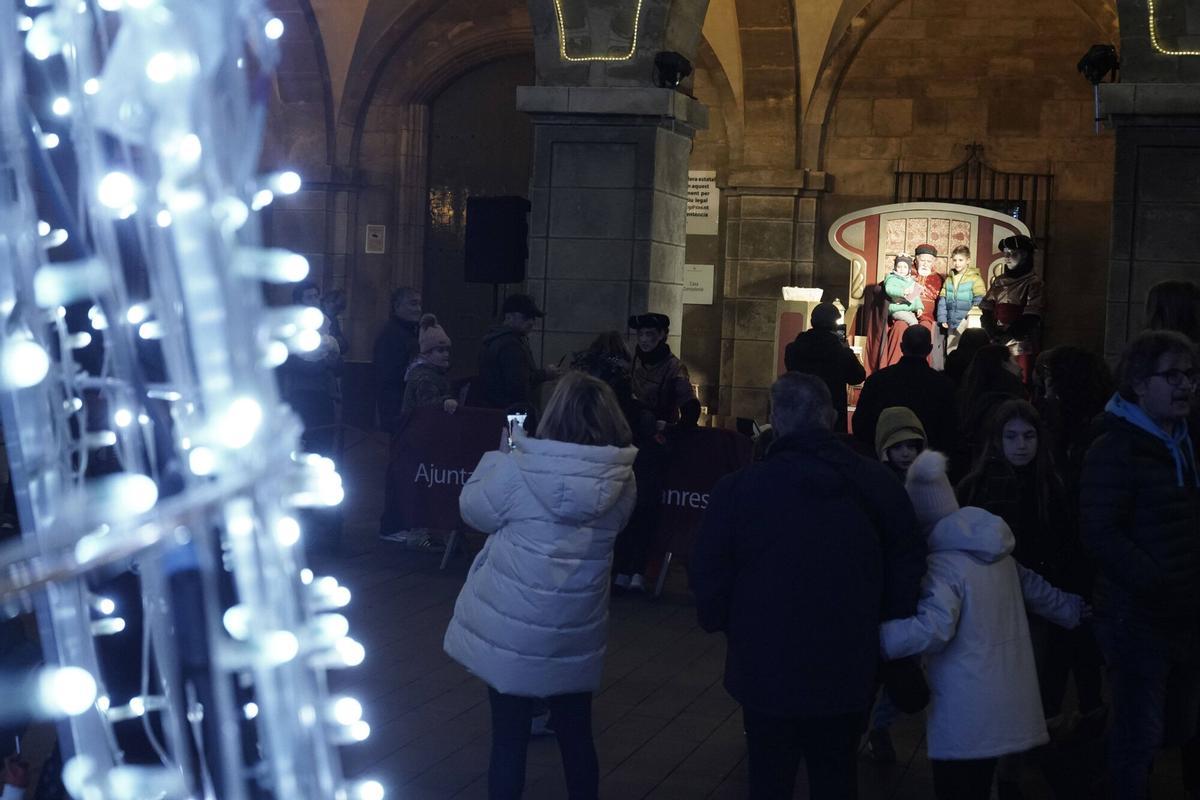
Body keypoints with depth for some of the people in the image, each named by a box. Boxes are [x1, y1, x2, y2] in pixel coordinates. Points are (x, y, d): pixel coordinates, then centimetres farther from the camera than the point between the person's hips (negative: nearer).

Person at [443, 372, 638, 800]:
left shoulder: (517, 470, -19)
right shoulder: (622, 480, -9)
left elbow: (474, 510, -2)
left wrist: (501, 454, 10)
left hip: (511, 630, -3)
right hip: (577, 634, 3)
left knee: (509, 737, 10)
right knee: (576, 734, 18)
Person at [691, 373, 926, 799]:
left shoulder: (738, 488, -15)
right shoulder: (879, 485, -5)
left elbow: (708, 576, -9)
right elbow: (907, 572, 1)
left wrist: (720, 622, 10)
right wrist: (881, 629, 15)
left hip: (768, 672, -2)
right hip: (848, 673, 2)